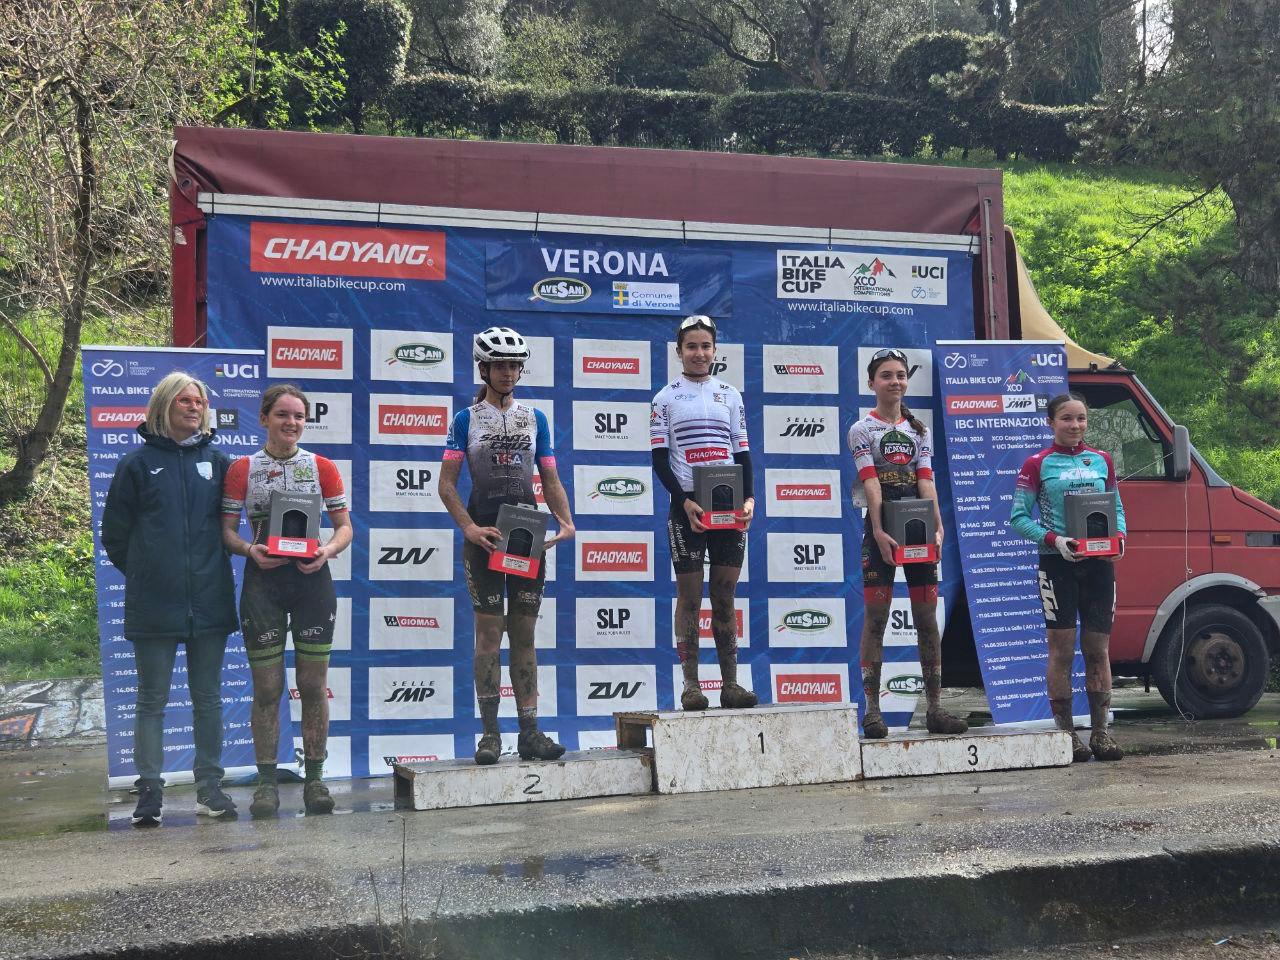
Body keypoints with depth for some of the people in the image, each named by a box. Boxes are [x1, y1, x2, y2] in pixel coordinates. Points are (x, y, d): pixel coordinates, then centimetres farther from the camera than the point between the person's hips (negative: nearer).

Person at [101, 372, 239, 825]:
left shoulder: (217, 460, 6)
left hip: (210, 600, 2)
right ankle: (149, 790, 12)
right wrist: (142, 574, 7)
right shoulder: (138, 462, 0)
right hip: (154, 605, -2)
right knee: (152, 699, 5)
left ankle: (209, 786, 17)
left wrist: (212, 565, 10)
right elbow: (114, 533, 5)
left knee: (208, 697, 9)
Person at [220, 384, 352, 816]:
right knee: (267, 687, 2)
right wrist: (250, 549, -16)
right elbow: (226, 529, 4)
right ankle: (267, 781, 11)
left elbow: (345, 526, 7)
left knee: (314, 685, 4)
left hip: (312, 579, 1)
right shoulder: (242, 469, 4)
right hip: (263, 581, -1)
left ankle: (314, 779, 15)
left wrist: (329, 549, -13)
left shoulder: (322, 467, 6)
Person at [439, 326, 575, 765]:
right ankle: (489, 733, 3)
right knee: (489, 632, -2)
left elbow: (551, 480, 11)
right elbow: (446, 484, -2)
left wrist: (566, 521, -7)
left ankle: (529, 732, 6)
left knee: (524, 633, 4)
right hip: (484, 535, -3)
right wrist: (469, 528, -16)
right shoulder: (466, 419, 3)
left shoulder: (536, 418, 11)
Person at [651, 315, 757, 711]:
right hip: (687, 506, -2)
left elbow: (742, 452, 12)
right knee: (689, 595, -1)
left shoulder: (730, 394, 13)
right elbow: (659, 458, 0)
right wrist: (684, 501, -13)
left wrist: (748, 498, -3)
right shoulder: (666, 397, 5)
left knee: (724, 596, 4)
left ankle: (730, 684, 7)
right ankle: (691, 684, 3)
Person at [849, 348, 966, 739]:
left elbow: (926, 482, 2)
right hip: (880, 528, -4)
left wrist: (937, 528, -11)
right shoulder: (861, 430, 2)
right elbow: (871, 483, -11)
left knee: (927, 618, 3)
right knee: (876, 617, -5)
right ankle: (872, 710, -2)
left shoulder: (918, 430, 13)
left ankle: (934, 708, 8)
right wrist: (879, 532, -22)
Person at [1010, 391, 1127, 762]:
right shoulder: (1038, 464, 0)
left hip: (1099, 562, 4)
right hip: (1058, 563, -4)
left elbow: (1117, 509, 16)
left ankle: (1100, 732, 11)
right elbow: (1019, 518, -5)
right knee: (1062, 649, -1)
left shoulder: (1101, 461, 12)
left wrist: (1119, 536, -5)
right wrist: (1054, 540, -18)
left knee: (1098, 649, 5)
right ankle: (1066, 735, 4)